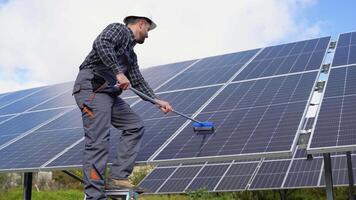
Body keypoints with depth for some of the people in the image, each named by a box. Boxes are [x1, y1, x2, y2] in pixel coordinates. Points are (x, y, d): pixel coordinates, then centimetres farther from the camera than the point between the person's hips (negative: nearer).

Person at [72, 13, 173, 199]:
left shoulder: (131, 54, 26)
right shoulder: (119, 29, 1)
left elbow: (138, 81, 27)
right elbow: (101, 44, -20)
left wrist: (157, 100, 23)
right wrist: (118, 72, -24)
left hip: (109, 93, 10)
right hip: (92, 88, -10)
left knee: (135, 126, 6)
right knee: (98, 142, -15)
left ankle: (117, 177, 2)